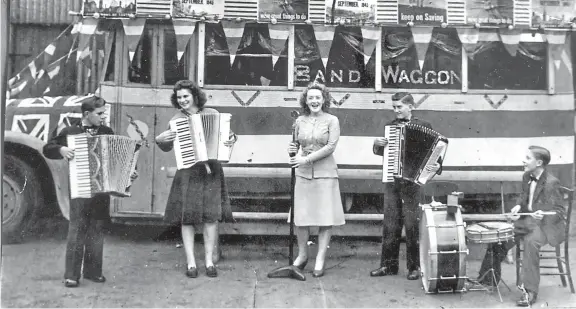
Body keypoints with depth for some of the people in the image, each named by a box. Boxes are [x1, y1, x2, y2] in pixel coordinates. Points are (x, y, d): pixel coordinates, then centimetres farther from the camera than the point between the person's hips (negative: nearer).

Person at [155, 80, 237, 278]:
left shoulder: (212, 114, 6)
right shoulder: (177, 119, 5)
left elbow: (227, 134, 12)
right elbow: (167, 148, 8)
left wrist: (232, 139, -9)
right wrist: (160, 139, -13)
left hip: (211, 170, 0)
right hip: (188, 172, 0)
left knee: (212, 215, 0)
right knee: (187, 216, -1)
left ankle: (209, 260, 11)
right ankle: (191, 262, 8)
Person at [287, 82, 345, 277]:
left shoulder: (331, 120, -1)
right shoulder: (300, 121, 10)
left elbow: (331, 146, -11)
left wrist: (307, 159, -17)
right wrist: (293, 150, -5)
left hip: (325, 173, -3)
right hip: (303, 173, 3)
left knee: (326, 217, -1)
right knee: (301, 216, 3)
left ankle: (320, 259, 7)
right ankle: (302, 255, 20)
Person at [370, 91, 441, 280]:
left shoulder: (423, 127, 0)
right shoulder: (390, 126, 11)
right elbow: (381, 152, 18)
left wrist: (437, 166, -19)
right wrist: (377, 144, -2)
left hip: (412, 181, -3)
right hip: (391, 181, 4)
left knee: (411, 224, 0)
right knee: (390, 224, 7)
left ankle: (414, 267, 11)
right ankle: (388, 265, 16)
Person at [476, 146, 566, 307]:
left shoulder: (551, 183, -19)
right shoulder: (527, 177, 3)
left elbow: (559, 211, -17)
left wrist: (543, 215, -36)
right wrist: (519, 206, -1)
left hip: (547, 224, -8)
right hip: (528, 220, 8)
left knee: (531, 241, -36)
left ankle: (530, 291, -28)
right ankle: (488, 279, 14)